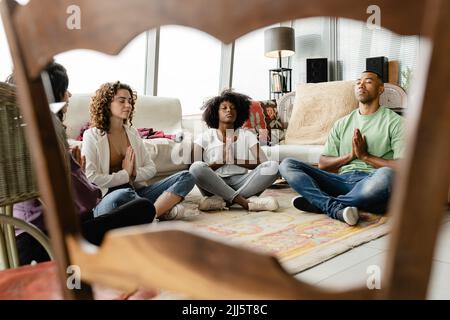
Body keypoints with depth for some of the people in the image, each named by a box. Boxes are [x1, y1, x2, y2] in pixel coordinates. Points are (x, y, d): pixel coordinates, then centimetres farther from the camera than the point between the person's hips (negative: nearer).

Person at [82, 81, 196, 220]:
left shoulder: (133, 133, 16)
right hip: (106, 199, -6)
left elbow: (151, 168, 15)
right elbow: (91, 179, -12)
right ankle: (165, 210, -18)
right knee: (125, 194, -42)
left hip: (136, 192, 6)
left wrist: (135, 173, -7)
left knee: (186, 177, -9)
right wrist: (125, 174, -7)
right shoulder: (92, 136, -2)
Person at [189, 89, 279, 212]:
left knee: (273, 166, -23)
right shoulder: (205, 137, 8)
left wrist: (233, 160, -11)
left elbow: (262, 163, -1)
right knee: (196, 167, -32)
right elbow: (195, 169, -2)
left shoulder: (247, 135, 12)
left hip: (240, 182, 2)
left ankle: (222, 201, -30)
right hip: (215, 184, -1)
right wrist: (221, 161, -12)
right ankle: (245, 202, -32)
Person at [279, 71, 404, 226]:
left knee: (386, 175, -40)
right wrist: (350, 156, 0)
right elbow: (323, 164, 17)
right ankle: (337, 208, -31)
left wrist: (365, 155, -5)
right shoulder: (342, 123, 24)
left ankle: (318, 202, -25)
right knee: (287, 165, -12)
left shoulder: (394, 121, 10)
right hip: (342, 180, 4)